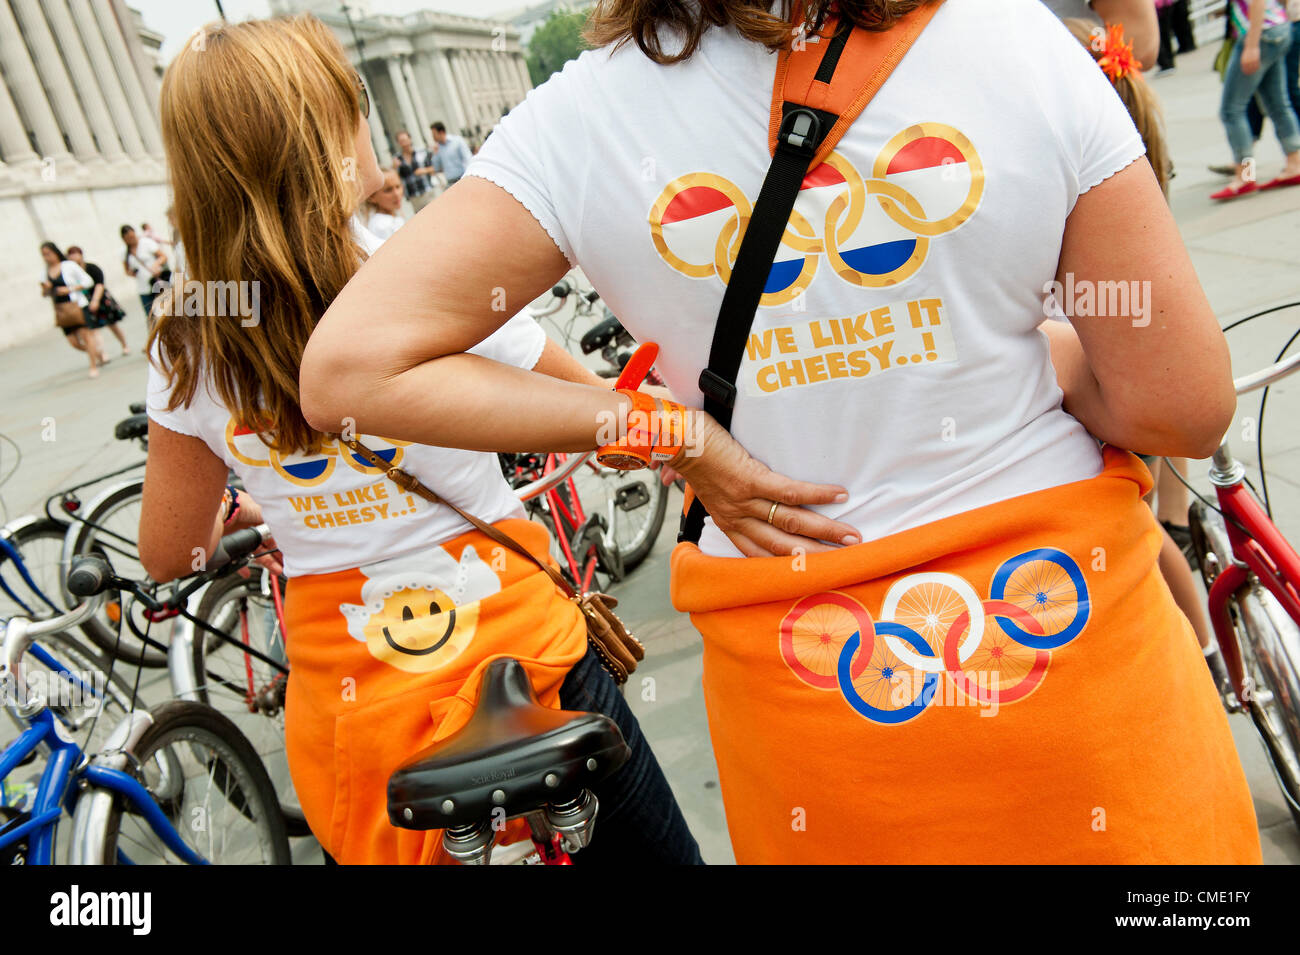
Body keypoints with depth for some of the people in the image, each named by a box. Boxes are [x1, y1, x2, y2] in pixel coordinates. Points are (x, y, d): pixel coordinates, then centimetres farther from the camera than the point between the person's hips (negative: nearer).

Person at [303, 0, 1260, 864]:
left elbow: (346, 369, -14)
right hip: (1071, 619, 0)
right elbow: (1184, 409, -10)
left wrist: (666, 431, -13)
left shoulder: (578, 117, -12)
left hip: (803, 690, 1)